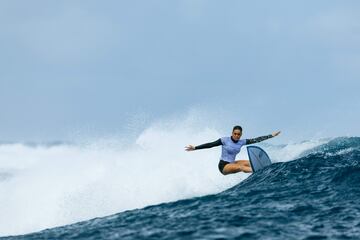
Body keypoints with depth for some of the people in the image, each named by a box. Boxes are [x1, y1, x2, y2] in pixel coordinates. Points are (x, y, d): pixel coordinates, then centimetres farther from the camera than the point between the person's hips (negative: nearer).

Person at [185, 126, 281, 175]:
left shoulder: (241, 142, 3)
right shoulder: (225, 140, -10)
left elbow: (256, 140, 1)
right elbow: (210, 145, -8)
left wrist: (271, 135, -2)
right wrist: (195, 148, -12)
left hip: (232, 163, 7)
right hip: (223, 166, -7)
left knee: (248, 163, -18)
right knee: (241, 167, -31)